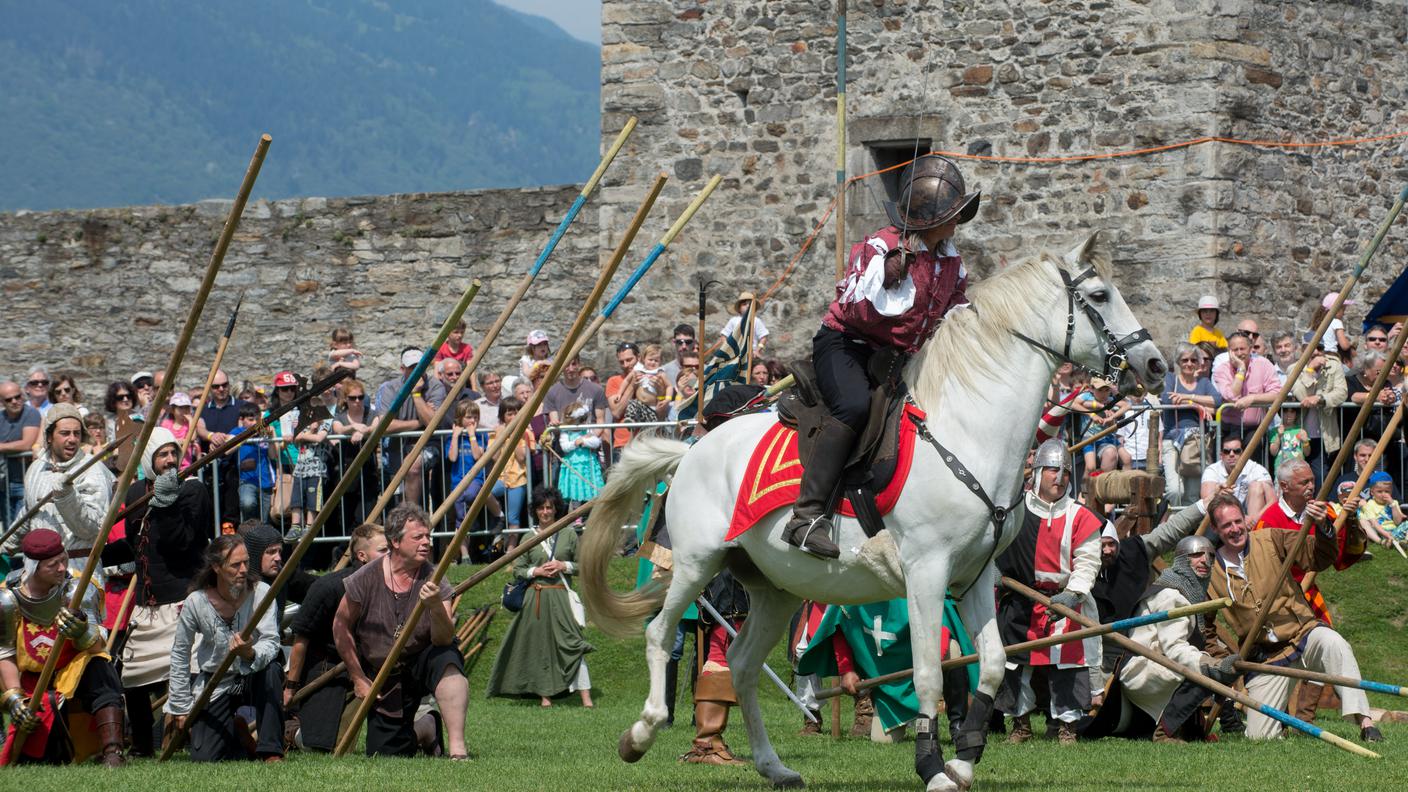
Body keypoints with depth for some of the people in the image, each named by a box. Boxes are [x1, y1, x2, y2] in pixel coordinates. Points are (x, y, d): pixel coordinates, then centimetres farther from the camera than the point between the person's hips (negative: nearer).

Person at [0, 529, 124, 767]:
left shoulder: (77, 590, -14)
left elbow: (97, 646, -23)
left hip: (76, 673, -1)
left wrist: (82, 633, -46)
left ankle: (113, 754, -38)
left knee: (99, 670, -37)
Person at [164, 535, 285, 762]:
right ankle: (235, 729, 26)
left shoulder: (260, 592, -14)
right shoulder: (196, 603, -13)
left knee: (271, 671, -36)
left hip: (252, 678, -1)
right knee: (203, 758, -10)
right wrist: (180, 707, -1)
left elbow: (271, 643, -22)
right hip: (215, 686, 1)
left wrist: (251, 654, -46)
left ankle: (272, 752, -27)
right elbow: (180, 654, -1)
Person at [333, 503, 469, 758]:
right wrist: (358, 678, -2)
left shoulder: (432, 580, -13)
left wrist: (436, 607, -42)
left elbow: (443, 640, -22)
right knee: (385, 754, -5)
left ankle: (458, 748, -36)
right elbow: (341, 627, -1)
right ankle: (423, 729, 29)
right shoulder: (367, 579, -14)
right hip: (383, 679, 1)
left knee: (447, 659, -37)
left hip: (421, 665, -1)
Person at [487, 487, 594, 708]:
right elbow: (517, 570, 10)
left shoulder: (568, 534, 8)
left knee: (572, 642, -11)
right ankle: (545, 694, 9)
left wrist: (564, 566, -6)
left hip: (562, 597, -1)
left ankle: (585, 696, -16)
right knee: (541, 645, 2)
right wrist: (536, 571, -7)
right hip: (536, 597, 1)